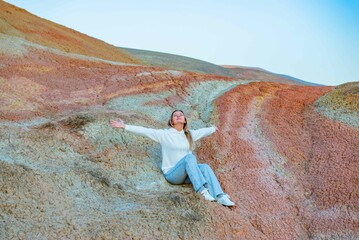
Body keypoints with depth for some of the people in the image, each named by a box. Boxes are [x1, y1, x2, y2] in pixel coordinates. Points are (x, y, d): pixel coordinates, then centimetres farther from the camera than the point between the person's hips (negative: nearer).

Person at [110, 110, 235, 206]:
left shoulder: (190, 134, 13)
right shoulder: (164, 134, -1)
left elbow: (203, 131, 31)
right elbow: (144, 131, -7)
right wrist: (125, 126, -12)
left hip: (187, 174, 5)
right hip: (172, 174, -5)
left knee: (205, 167, -24)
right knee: (189, 156, -31)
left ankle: (221, 197, -32)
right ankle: (202, 190, -37)